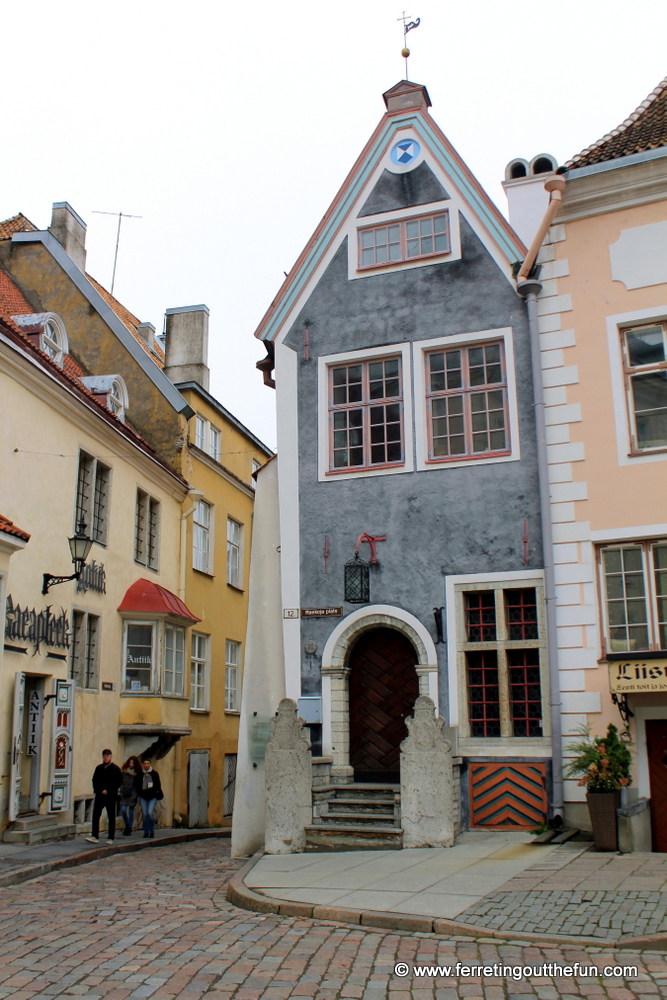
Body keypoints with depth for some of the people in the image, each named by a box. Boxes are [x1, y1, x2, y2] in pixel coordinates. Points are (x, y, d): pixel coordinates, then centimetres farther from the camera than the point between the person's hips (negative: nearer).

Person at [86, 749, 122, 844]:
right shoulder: (99, 768, 11)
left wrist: (107, 791, -13)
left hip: (111, 797, -3)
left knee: (111, 817, 3)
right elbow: (94, 781, 10)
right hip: (100, 796, 3)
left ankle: (110, 838, 8)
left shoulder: (115, 769, 0)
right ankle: (95, 836, -4)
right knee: (95, 815, -6)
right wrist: (100, 790, -6)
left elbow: (117, 783, -4)